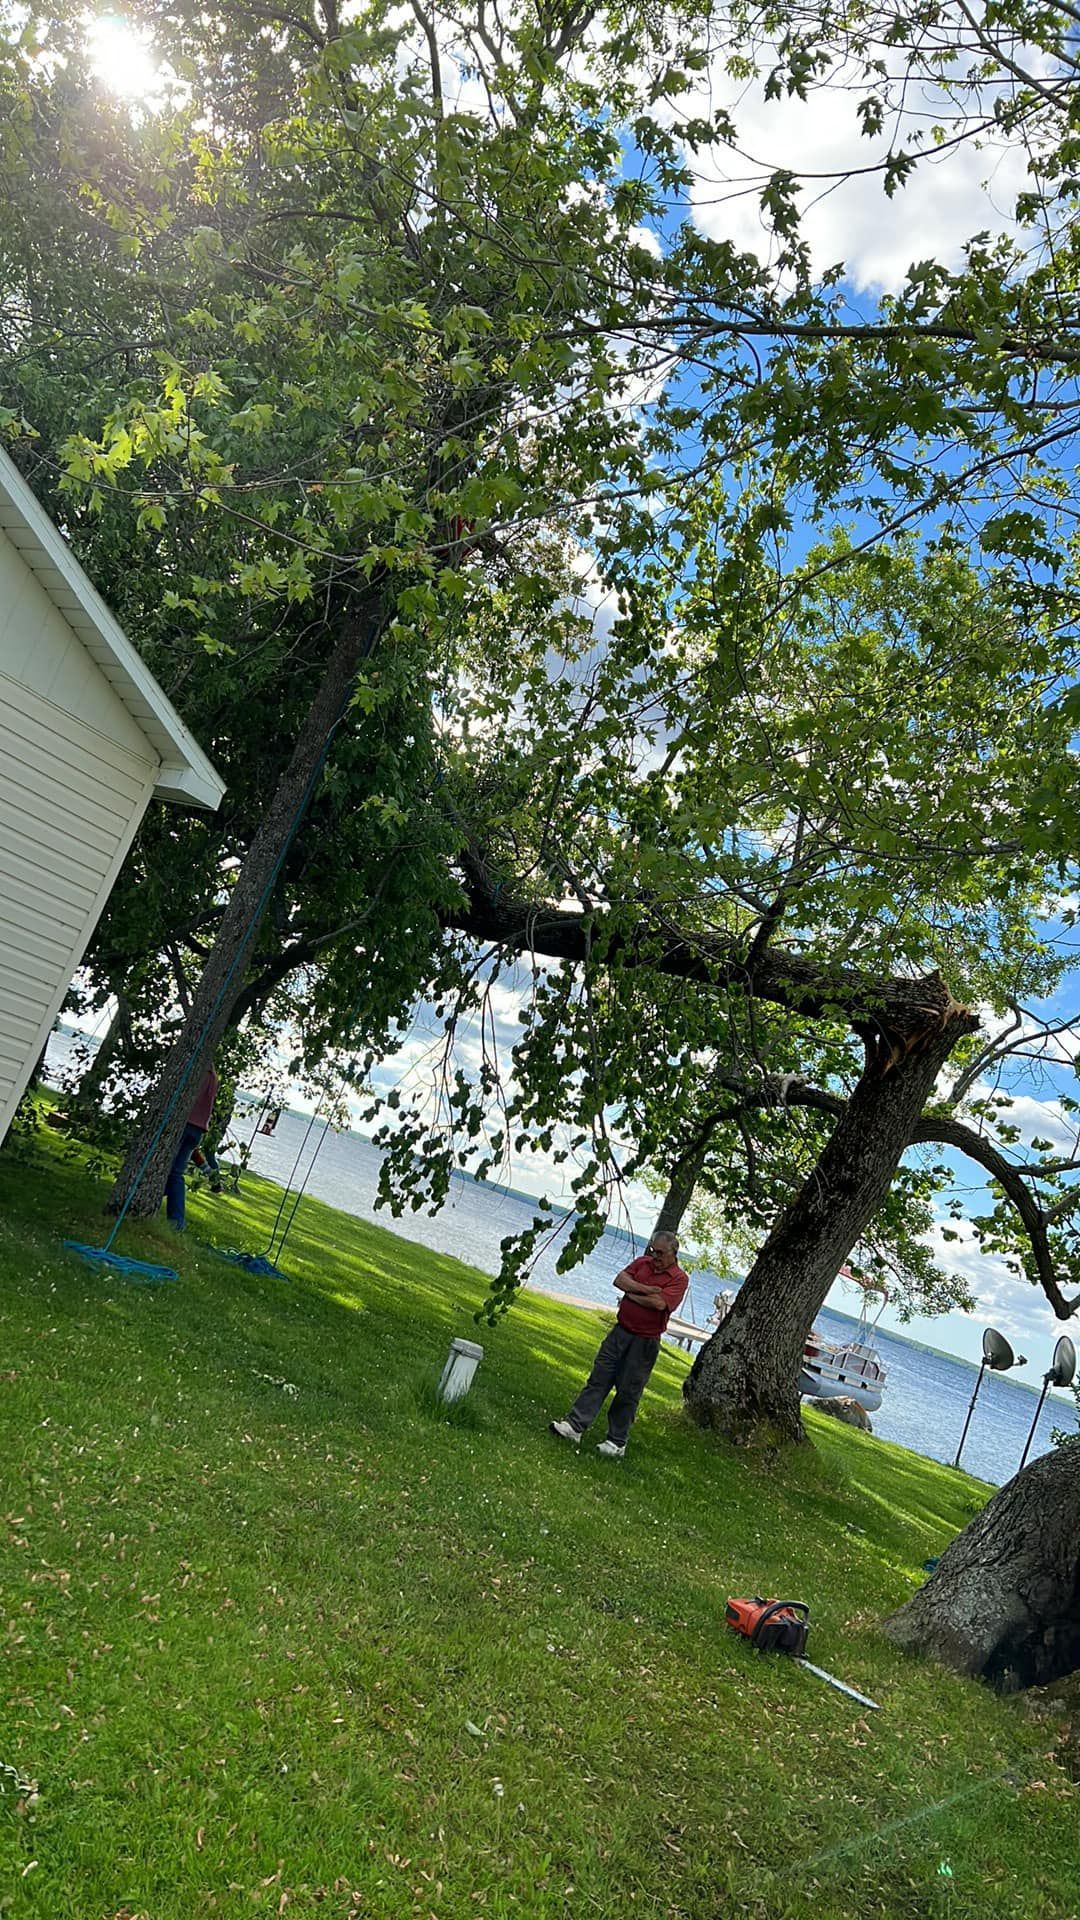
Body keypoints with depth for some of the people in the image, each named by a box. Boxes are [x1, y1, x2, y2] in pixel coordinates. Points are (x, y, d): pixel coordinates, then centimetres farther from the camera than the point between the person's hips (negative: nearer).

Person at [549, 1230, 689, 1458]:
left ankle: (617, 1442, 12)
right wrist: (645, 1289, -16)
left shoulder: (679, 1279, -8)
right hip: (620, 1331, 5)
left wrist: (631, 1293, -9)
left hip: (645, 1342, -5)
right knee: (598, 1380, 1)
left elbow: (659, 1303, -22)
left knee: (628, 1393, 2)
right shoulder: (642, 1262, 8)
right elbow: (619, 1280, -4)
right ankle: (575, 1426, 2)